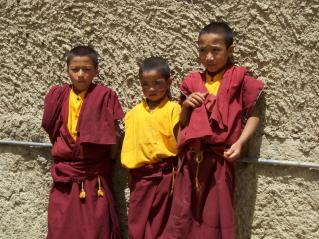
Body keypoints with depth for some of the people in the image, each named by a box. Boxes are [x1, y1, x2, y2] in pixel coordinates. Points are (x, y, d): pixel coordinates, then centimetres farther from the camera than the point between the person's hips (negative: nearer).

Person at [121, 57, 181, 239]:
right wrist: (129, 164, 10)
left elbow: (178, 143, -6)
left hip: (163, 174, -4)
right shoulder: (134, 112, 10)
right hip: (139, 175, 4)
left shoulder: (173, 108, -5)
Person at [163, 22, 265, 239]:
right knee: (183, 215, 9)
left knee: (214, 216, 6)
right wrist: (186, 106, -5)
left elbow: (253, 116, -2)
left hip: (220, 159, -3)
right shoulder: (192, 82, 8)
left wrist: (239, 143, -15)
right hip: (192, 158, 4)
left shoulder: (240, 80, -3)